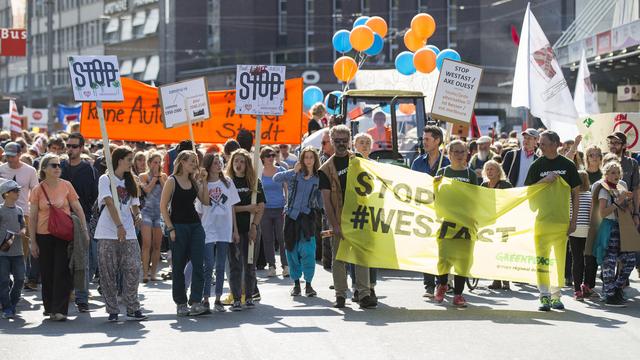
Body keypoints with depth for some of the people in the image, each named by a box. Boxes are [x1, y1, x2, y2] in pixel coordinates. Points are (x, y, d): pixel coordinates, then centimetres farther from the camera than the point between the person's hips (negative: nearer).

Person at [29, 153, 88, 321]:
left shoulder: (66, 185, -1)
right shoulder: (38, 190, -1)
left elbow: (78, 208, 4)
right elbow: (32, 217, 2)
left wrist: (84, 229, -2)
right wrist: (33, 241, 0)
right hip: (44, 236, 1)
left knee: (62, 272, -5)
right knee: (47, 273, 6)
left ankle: (60, 309, -4)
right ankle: (49, 306, 19)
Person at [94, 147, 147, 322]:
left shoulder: (130, 182, 18)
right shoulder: (105, 179, -1)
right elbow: (110, 203, -12)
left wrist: (138, 215, -6)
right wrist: (119, 226, -23)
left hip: (129, 234, 4)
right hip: (108, 234, -4)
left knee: (133, 269, -7)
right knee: (109, 273, -1)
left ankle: (133, 309, 1)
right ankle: (112, 311, 6)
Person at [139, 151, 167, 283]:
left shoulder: (163, 176, 11)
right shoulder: (144, 176, 3)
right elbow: (147, 189, -14)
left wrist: (159, 177, -4)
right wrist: (155, 176, -6)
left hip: (160, 212, 3)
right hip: (147, 211, -3)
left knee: (157, 245, 4)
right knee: (147, 244, -12)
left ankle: (153, 273, 11)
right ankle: (145, 273, -14)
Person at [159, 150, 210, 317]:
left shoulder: (194, 181, 12)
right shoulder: (172, 181, -4)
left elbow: (206, 201, 6)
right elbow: (163, 206, -7)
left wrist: (203, 182, -2)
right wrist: (170, 228, -12)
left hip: (195, 225, 5)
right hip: (179, 226, -5)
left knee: (198, 265, -6)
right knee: (178, 266, 3)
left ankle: (195, 302, -9)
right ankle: (180, 303, 11)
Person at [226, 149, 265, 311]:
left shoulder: (255, 182, 6)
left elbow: (261, 207, 1)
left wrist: (254, 226, -8)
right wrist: (248, 208, -12)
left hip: (251, 229, 1)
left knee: (250, 264, 5)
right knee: (235, 264, -1)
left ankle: (250, 297, 13)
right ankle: (236, 299, 2)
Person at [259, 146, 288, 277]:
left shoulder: (281, 171, 4)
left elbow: (287, 189, 5)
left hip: (280, 208, -1)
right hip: (265, 210, 1)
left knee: (282, 238, -8)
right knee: (267, 239, 3)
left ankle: (285, 265, -4)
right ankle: (271, 266, 10)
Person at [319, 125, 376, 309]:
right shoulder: (326, 169, 3)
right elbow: (326, 200, -2)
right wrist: (335, 225, -11)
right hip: (339, 219, -1)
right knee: (338, 257, 3)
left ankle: (364, 294, -3)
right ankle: (340, 295, 11)